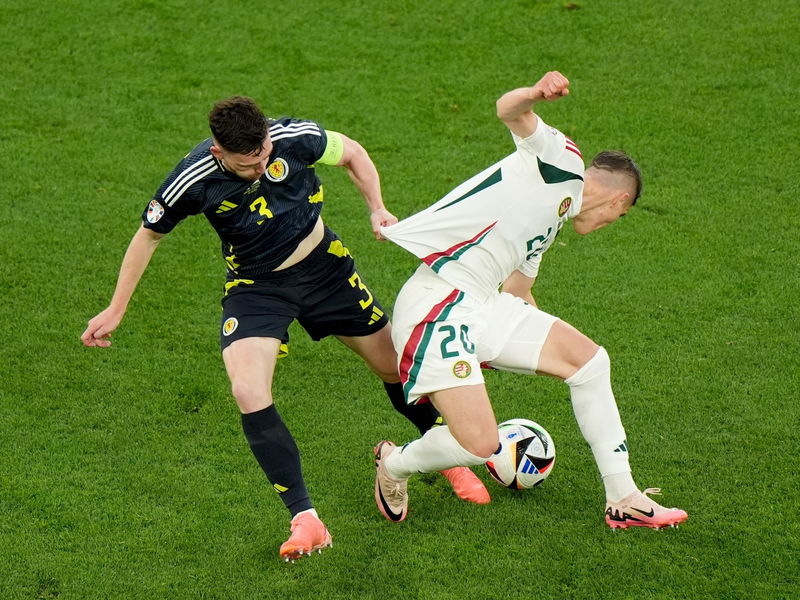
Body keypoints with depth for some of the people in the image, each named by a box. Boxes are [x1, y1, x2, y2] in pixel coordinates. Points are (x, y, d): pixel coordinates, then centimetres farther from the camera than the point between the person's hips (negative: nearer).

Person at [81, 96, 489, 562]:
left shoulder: (295, 138, -25)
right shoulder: (193, 182, -26)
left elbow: (352, 153, -3)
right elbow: (149, 236, -7)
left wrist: (378, 209, -16)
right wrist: (116, 311, -3)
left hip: (323, 265, 1)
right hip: (255, 286, -1)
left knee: (395, 365, 10)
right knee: (248, 392, -24)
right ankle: (306, 520, -18)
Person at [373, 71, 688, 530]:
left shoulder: (553, 221, 26)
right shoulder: (562, 159, 1)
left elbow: (518, 293, 36)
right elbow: (510, 111, -18)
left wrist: (547, 343, 50)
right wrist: (535, 95, -41)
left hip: (484, 306, 10)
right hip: (437, 305, -10)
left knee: (589, 358, 9)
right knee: (480, 445, -16)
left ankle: (623, 499, 16)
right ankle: (394, 464, 16)